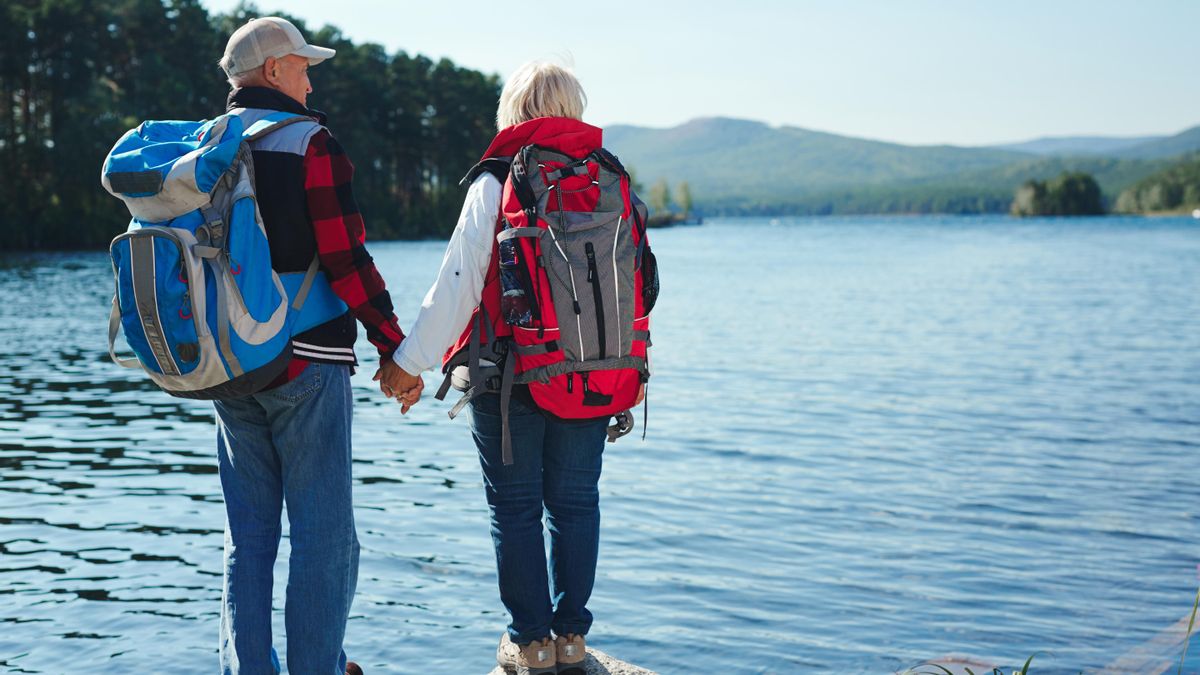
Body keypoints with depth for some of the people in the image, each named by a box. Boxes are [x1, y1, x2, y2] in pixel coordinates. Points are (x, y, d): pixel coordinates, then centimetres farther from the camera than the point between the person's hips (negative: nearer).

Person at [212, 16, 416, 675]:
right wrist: (393, 347, -8)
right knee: (322, 535, 3)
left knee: (247, 534, 13)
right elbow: (346, 261, -15)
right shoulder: (310, 144, -10)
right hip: (306, 364, -6)